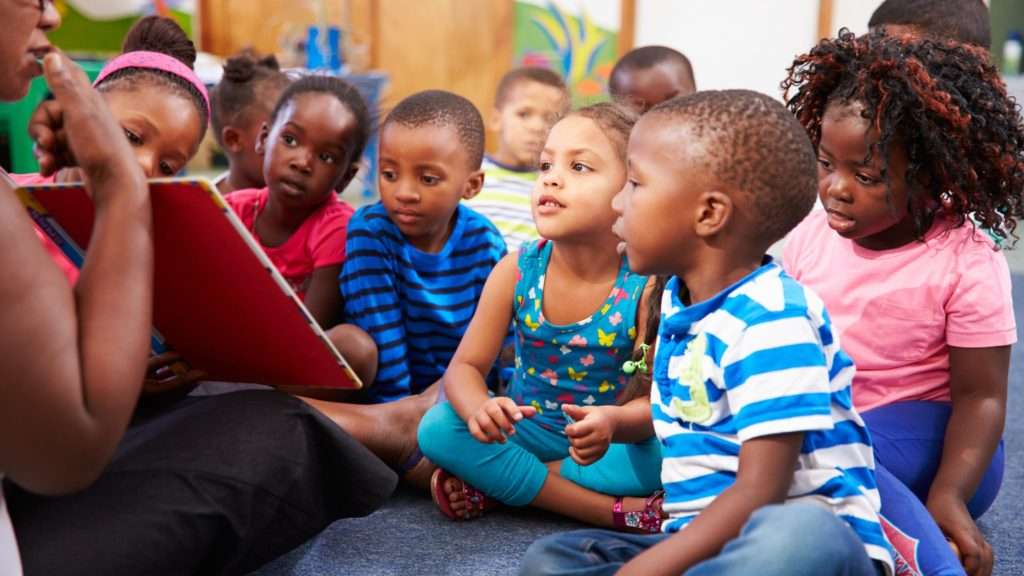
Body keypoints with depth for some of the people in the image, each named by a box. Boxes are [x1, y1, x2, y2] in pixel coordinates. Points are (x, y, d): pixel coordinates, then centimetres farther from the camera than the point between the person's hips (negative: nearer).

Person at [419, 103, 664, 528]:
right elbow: (466, 366, -9)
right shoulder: (518, 270, -11)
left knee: (664, 456, -32)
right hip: (523, 431, 3)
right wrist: (479, 409, -33)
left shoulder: (646, 286, -19)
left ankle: (496, 482, -16)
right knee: (437, 428, -22)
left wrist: (614, 422, -42)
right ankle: (616, 511, -21)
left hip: (605, 442, -2)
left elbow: (655, 399, -18)